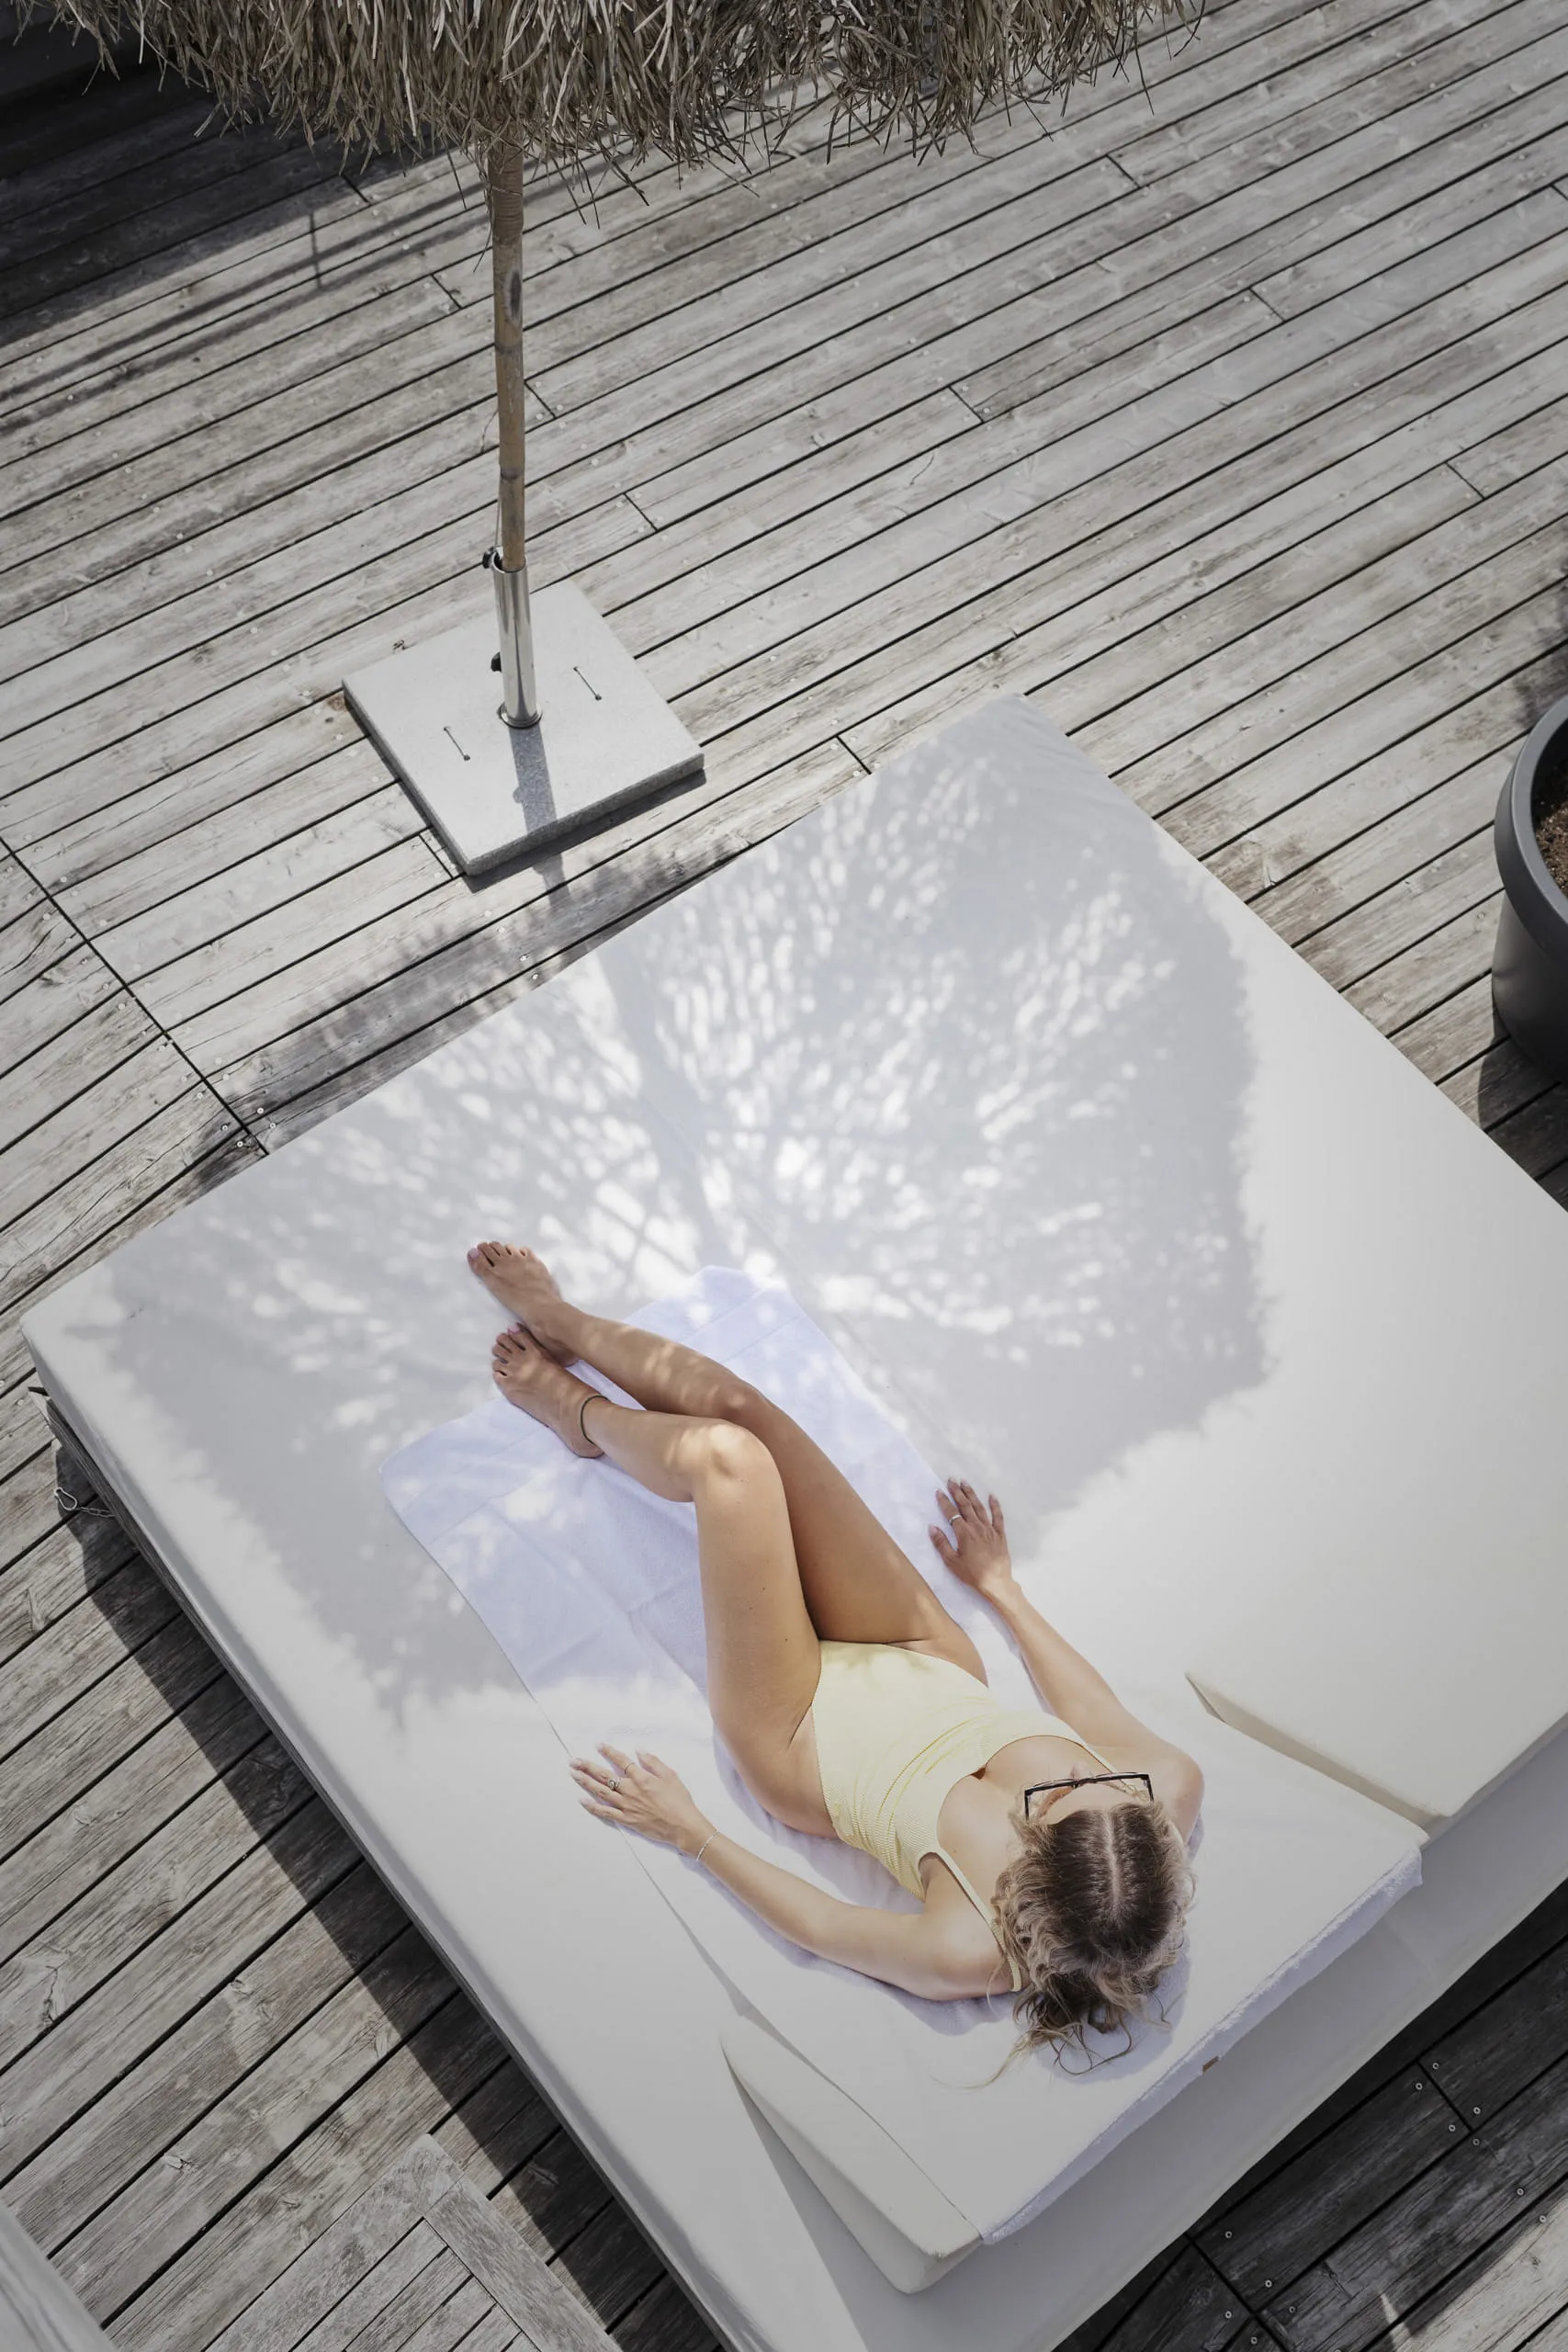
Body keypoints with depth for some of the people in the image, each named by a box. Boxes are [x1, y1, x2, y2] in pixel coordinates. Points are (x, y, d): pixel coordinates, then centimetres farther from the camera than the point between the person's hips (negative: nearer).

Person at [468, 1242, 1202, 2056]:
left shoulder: (967, 1955, -38)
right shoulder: (1172, 1789, -27)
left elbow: (822, 1926, -20)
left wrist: (689, 1832, -8)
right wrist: (999, 1583, 9)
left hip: (812, 1738, -4)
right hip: (936, 1665, 4)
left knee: (725, 1457, -10)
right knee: (732, 1405, -2)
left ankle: (579, 1411, 27)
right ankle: (560, 1323, 29)